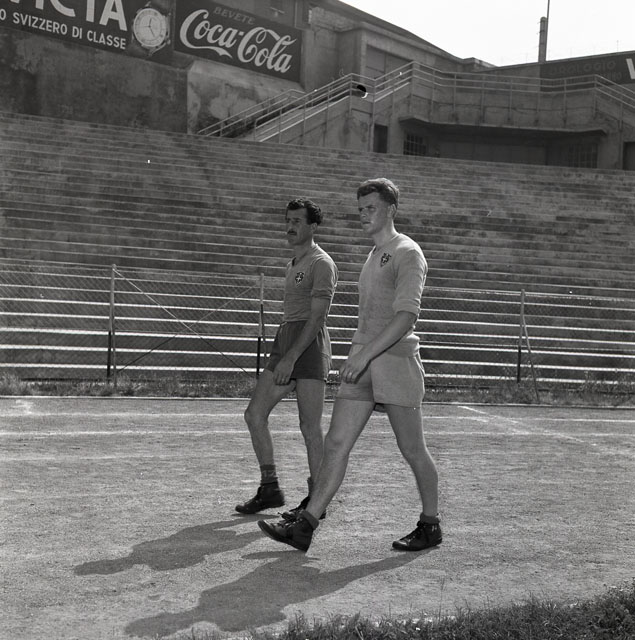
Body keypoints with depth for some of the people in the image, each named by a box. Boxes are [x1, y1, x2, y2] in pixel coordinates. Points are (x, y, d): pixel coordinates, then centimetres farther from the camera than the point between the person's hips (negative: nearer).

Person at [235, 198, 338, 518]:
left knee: (310, 426, -5)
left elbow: (317, 317, -16)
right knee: (254, 413, 4)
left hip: (309, 345, -9)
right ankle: (270, 489, 14)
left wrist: (291, 357, -22)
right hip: (284, 340, 9)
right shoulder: (294, 263, 21)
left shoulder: (321, 264, -8)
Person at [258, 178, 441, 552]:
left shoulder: (408, 253, -6)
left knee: (413, 450, 2)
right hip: (362, 363, 7)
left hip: (396, 361, -7)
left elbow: (407, 316, -18)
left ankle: (431, 525, 19)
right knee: (337, 443, -1)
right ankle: (306, 526, -2)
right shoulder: (374, 256, 20)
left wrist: (367, 353, -25)